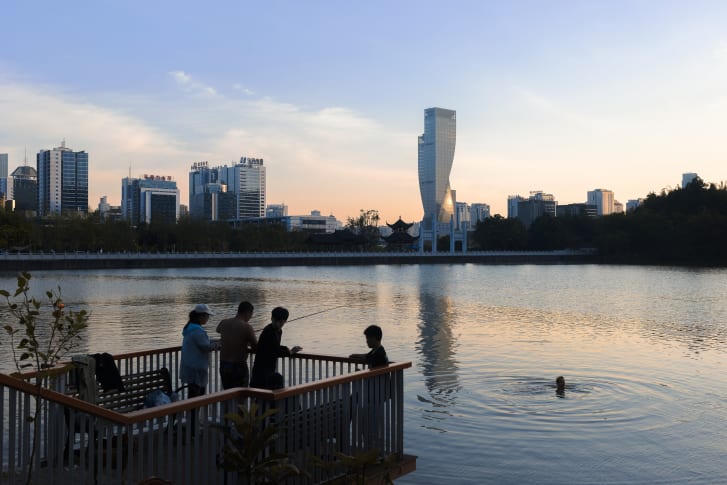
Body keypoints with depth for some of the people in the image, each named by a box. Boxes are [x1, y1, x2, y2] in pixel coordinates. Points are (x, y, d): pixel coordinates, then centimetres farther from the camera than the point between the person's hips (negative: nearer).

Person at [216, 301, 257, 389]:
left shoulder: (224, 323, 2)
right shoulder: (247, 327, -15)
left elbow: (218, 330, 27)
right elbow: (256, 348, -9)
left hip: (223, 365, 6)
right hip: (239, 366, -6)